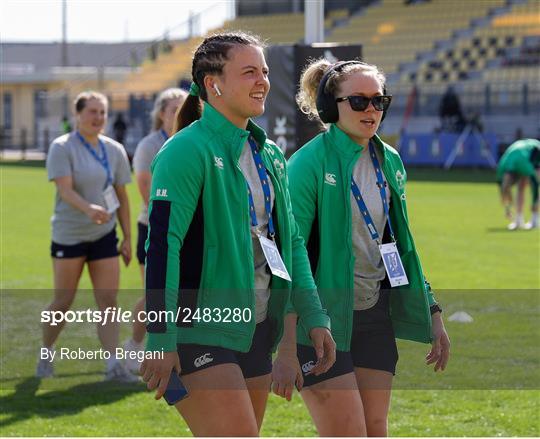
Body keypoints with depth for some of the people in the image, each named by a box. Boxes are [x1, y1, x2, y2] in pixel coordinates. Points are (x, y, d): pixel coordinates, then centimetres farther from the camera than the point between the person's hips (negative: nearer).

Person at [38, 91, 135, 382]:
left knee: (108, 300, -4)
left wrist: (127, 237, 9)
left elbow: (121, 196, 12)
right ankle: (45, 354, 23)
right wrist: (89, 209, -38)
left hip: (104, 234, 4)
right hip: (69, 235, -4)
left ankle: (113, 365, -6)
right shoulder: (62, 148, -7)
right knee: (63, 301, 2)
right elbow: (65, 189, -20)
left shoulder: (114, 150, 8)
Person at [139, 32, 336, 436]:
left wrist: (313, 317, 11)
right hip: (199, 332, -8)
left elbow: (292, 240, 19)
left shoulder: (269, 155, 14)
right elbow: (162, 244, -17)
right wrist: (160, 340, -22)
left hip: (257, 330, 8)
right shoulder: (187, 152, -12)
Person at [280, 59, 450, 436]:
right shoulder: (309, 163, -13)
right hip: (323, 317, -7)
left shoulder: (389, 161, 9)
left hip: (374, 316, 7)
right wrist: (287, 341, -22)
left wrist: (432, 314, 16)